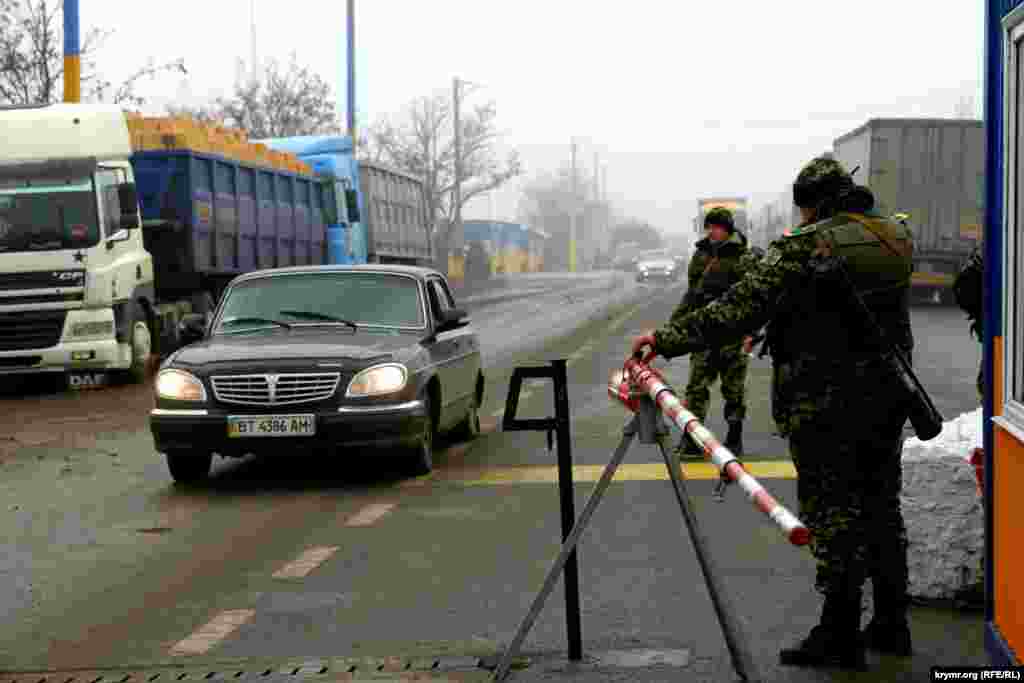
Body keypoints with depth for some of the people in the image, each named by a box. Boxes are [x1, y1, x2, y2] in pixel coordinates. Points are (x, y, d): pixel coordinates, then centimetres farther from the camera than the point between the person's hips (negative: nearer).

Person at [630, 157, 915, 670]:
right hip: (888, 397, 7)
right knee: (881, 507, 16)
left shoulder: (805, 246, -15)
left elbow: (738, 311, -19)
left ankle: (840, 635, 6)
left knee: (832, 513, 1)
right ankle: (890, 624, 25)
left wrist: (664, 338, -15)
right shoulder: (897, 237, 5)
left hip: (824, 404, -7)